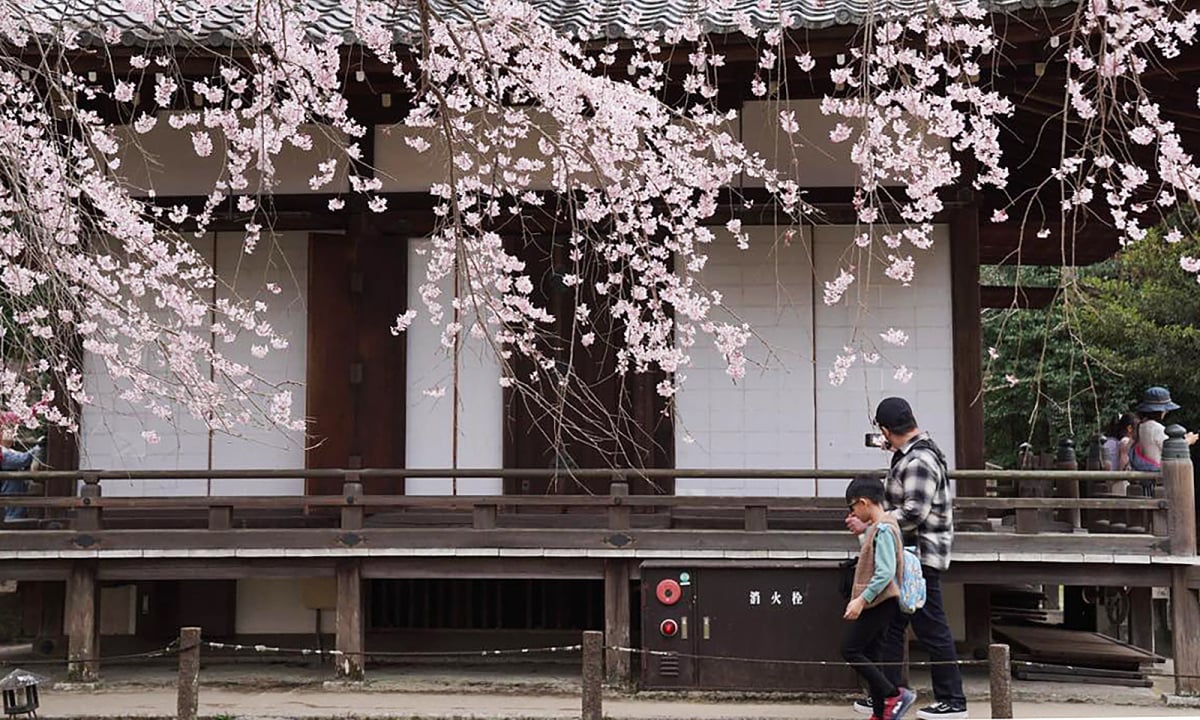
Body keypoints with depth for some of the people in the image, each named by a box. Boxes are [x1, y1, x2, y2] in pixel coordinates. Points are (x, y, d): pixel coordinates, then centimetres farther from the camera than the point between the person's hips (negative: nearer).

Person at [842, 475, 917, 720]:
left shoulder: (882, 529, -16)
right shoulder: (876, 527, 15)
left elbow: (885, 572, -23)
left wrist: (862, 599, -23)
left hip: (879, 602, -10)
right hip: (877, 603, 10)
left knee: (851, 650, -9)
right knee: (867, 655, 10)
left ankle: (894, 695, -6)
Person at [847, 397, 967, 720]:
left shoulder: (919, 461, -20)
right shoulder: (912, 454, 12)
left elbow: (913, 514, -27)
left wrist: (868, 525, -21)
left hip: (920, 558, -11)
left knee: (931, 629, -4)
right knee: (891, 625, 13)